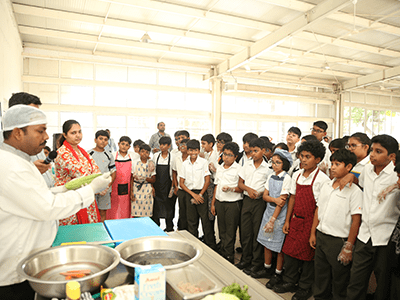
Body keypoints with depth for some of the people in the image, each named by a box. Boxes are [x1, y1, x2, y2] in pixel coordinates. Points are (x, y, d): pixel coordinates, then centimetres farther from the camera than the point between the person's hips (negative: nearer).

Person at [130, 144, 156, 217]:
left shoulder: (151, 165, 2)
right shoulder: (135, 163, 2)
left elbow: (153, 180, 2)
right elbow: (132, 179, 4)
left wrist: (144, 178, -14)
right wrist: (131, 192, -2)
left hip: (147, 191, 0)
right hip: (136, 189, 0)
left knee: (146, 215, 1)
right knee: (136, 214, 0)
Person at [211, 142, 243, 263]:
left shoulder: (239, 169, -8)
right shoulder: (219, 168, 11)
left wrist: (231, 189, -25)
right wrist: (213, 203, 15)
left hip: (233, 204, -5)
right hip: (219, 203, 6)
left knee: (230, 232, 3)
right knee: (222, 230, 13)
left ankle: (229, 257, 15)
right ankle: (222, 253, 25)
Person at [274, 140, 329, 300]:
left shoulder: (322, 179, -16)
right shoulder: (297, 175, 3)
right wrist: (287, 220, 10)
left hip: (310, 222, -6)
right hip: (295, 220, 6)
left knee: (307, 254, 9)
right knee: (289, 250, 13)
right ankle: (290, 282, 34)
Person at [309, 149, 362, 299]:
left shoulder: (354, 191, -12)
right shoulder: (326, 185, 7)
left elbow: (356, 220, -13)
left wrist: (349, 247, -12)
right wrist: (313, 233, 12)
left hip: (339, 240, -6)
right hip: (321, 236, 6)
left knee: (339, 279, 10)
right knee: (320, 275, 18)